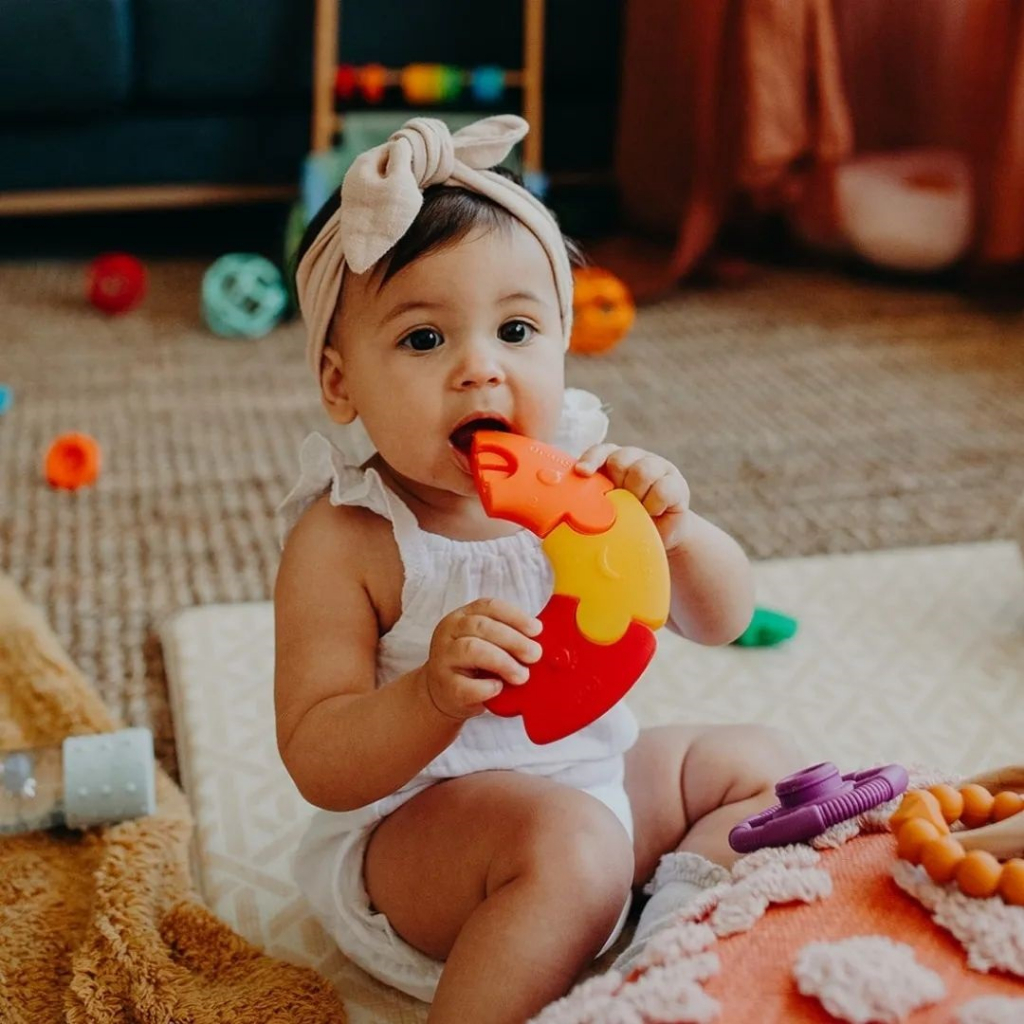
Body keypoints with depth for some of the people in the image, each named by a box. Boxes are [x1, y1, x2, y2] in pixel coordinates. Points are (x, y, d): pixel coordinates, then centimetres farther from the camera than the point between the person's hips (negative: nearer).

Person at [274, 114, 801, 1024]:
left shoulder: (582, 475, -7)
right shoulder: (345, 541, -20)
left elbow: (722, 620, -1)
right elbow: (319, 764, -22)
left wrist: (675, 531, -23)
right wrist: (434, 696, -41)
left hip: (593, 776, 7)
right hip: (411, 831, -7)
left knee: (759, 762, 12)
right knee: (569, 845, -34)